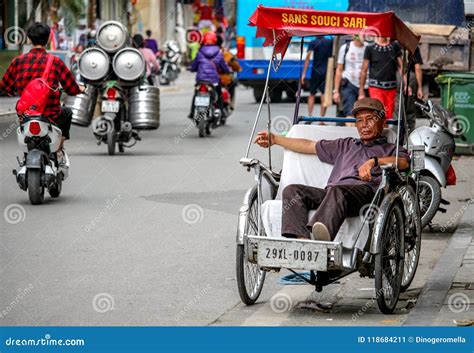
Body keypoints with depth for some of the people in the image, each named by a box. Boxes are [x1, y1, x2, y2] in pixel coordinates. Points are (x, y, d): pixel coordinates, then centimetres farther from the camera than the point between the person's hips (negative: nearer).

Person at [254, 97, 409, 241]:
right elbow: (310, 146, 42)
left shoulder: (390, 149, 26)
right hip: (330, 192, 5)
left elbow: (403, 162, 2)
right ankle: (299, 238, -47)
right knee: (292, 190, -22)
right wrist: (275, 139, 39)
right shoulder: (346, 145, 42)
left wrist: (373, 161, -15)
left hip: (366, 189, -5)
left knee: (338, 191, -41)